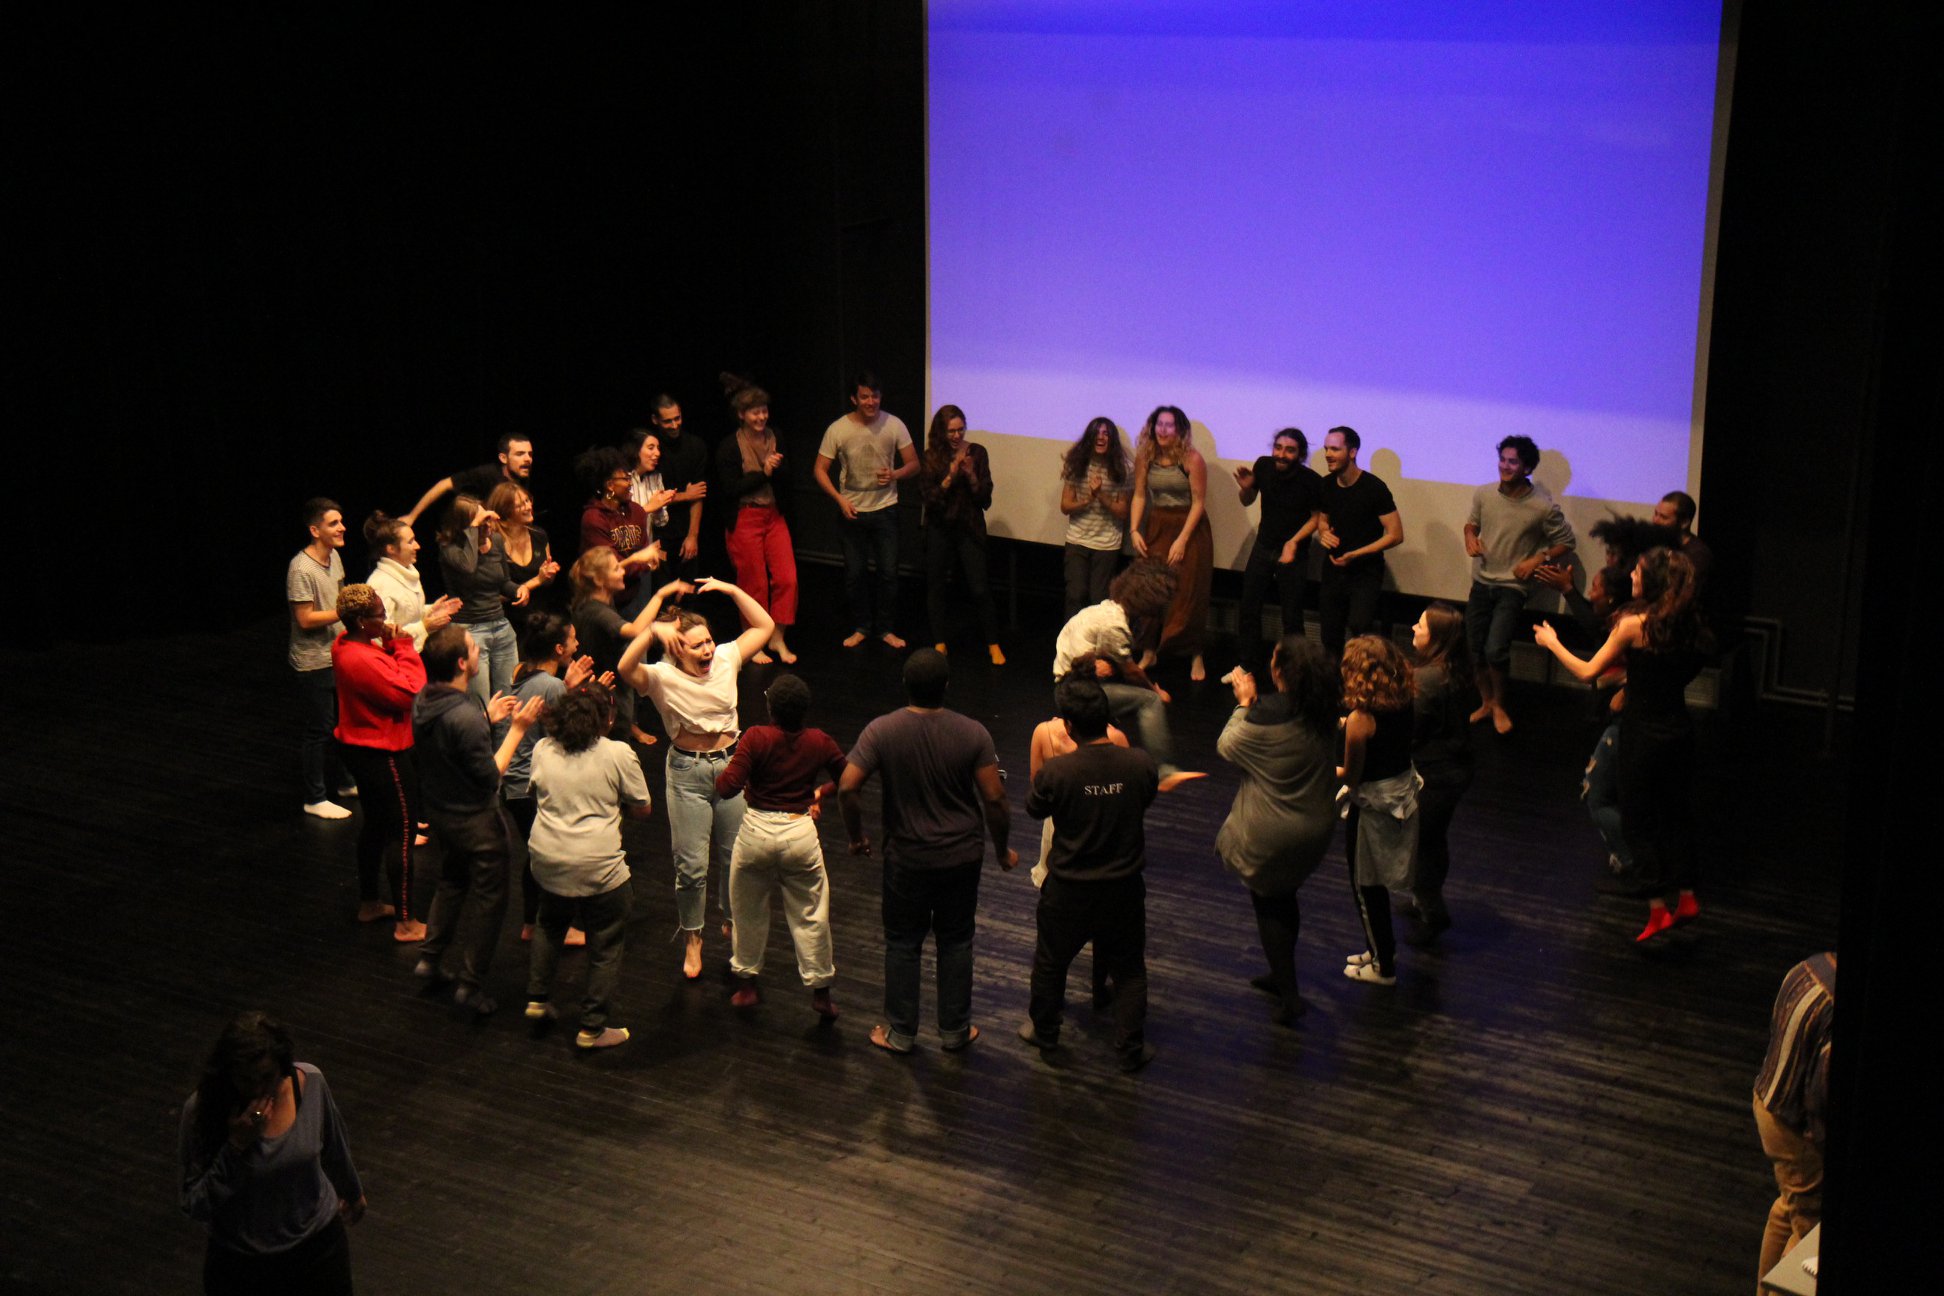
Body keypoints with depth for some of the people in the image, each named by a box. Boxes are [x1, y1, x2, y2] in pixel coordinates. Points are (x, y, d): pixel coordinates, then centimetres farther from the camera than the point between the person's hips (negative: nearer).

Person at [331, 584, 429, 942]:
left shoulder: (344, 646, 1)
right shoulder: (364, 661, -30)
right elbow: (409, 693, -26)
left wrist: (391, 648, -4)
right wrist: (403, 648, -18)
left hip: (358, 748, 10)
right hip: (382, 754, -10)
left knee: (375, 823, 24)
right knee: (402, 832, -2)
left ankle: (369, 903, 37)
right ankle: (406, 923, 3)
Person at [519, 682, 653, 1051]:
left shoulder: (542, 750, 1)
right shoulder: (619, 754, -10)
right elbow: (642, 809, -1)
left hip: (547, 862, 5)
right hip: (598, 868, -5)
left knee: (551, 926, 31)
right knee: (606, 945, 9)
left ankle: (537, 999, 33)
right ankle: (592, 1028, 13)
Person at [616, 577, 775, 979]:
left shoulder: (726, 660, -4)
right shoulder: (663, 677, -15)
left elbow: (765, 626, 0)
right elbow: (625, 668, -34)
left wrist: (731, 590, -9)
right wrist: (653, 631, -37)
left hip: (731, 764, 3)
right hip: (687, 771, -3)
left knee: (734, 856, 15)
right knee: (692, 865, 2)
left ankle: (731, 922, 40)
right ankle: (692, 939, 22)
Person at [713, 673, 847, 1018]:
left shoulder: (756, 738, -14)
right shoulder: (820, 743, -4)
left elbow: (728, 787, -17)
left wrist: (723, 774, 3)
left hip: (757, 832, -1)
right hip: (800, 833, 1)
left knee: (749, 911, 18)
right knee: (810, 914, 11)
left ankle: (748, 983, 29)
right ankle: (820, 991, 16)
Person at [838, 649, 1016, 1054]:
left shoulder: (881, 731, -14)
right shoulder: (972, 733, -13)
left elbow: (847, 788, -17)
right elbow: (994, 798, -11)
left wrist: (856, 836, 0)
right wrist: (1002, 849, 4)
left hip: (906, 857, -1)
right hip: (962, 855, 1)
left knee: (903, 944, 14)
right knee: (955, 943, 16)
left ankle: (900, 1032, 23)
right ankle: (955, 1030, 26)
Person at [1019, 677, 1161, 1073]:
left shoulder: (1055, 772, -23)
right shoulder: (1141, 765, -17)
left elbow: (1034, 808, -3)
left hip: (1068, 891, -1)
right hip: (1124, 888, 1)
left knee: (1051, 962, 23)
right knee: (1128, 969, 19)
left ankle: (1044, 1031, 42)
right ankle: (1131, 1049, 27)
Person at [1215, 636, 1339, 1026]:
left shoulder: (1269, 712, -27)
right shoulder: (1323, 711, -7)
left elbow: (1226, 747, -11)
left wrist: (1244, 703, -1)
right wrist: (1253, 703, 9)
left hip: (1270, 836, -7)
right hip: (1315, 829, 7)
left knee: (1268, 906, 10)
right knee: (1285, 898, 25)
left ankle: (1289, 995, 11)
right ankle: (1282, 975, 40)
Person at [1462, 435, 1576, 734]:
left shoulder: (1544, 506, -14)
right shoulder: (1483, 494, -3)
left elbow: (1565, 542, -2)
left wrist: (1538, 559, -15)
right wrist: (1470, 539, -6)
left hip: (1513, 586, -4)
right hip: (1482, 582, 4)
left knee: (1495, 650, -16)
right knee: (1474, 649, 10)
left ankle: (1499, 706, 9)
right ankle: (1486, 703, 34)